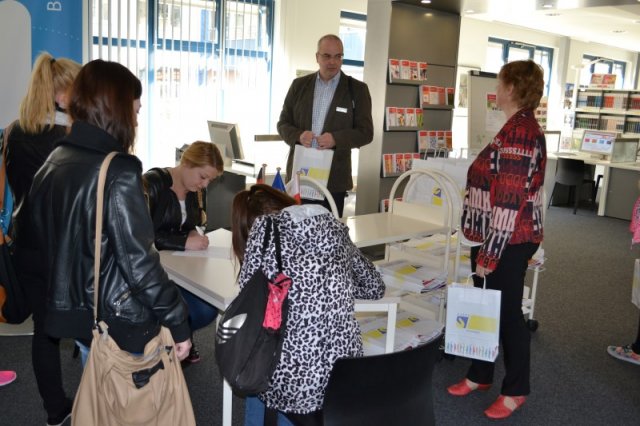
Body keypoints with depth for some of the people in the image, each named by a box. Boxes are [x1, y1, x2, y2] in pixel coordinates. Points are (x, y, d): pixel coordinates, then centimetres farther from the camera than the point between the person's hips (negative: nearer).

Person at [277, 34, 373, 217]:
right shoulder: (299, 85, 9)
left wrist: (336, 139, -18)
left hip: (334, 179, -2)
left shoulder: (357, 89, 2)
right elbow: (283, 123, 11)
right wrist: (298, 135, -11)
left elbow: (366, 132, 0)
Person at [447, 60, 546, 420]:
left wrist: (489, 252, -20)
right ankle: (480, 375, 34)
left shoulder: (519, 133, -21)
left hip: (508, 243, -10)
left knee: (507, 312, 4)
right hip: (499, 240, 10)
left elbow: (509, 202, -24)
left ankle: (516, 390, 22)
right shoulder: (522, 128, 11)